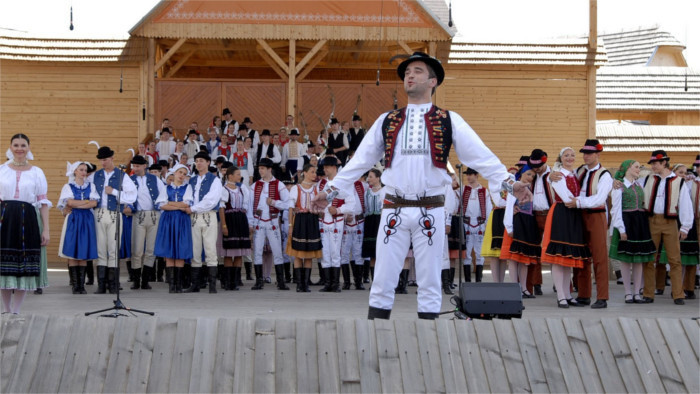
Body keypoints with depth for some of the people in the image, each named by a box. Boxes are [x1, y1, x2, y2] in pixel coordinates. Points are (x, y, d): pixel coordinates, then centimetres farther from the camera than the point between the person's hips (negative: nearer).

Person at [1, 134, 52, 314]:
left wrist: (46, 229, -1)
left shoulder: (37, 173, 7)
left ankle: (15, 311, 4)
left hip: (27, 221, -1)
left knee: (24, 267, -3)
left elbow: (43, 203, 5)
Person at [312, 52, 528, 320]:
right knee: (382, 282, 1)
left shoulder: (449, 121, 5)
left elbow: (479, 155, -1)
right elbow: (361, 160, 15)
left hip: (431, 212, -2)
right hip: (394, 210, 2)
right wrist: (332, 189, 11)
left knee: (430, 284, 3)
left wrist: (508, 182, -13)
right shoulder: (387, 122, 12)